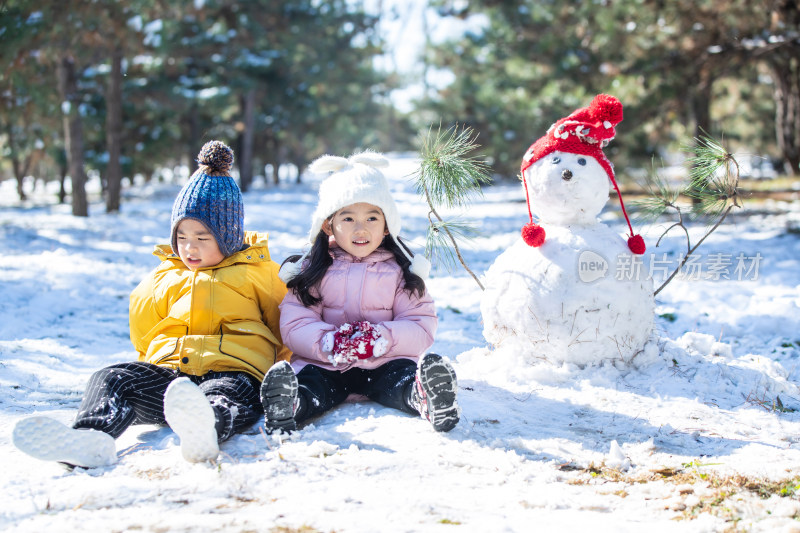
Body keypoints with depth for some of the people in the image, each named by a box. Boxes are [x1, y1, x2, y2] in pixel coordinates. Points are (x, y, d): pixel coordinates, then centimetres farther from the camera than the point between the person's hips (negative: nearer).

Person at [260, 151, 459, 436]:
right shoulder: (311, 270, 10)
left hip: (386, 362, 0)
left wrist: (382, 339, -20)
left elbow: (422, 328, 1)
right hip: (324, 364, 0)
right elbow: (294, 324, -1)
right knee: (308, 383, -31)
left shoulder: (400, 271, 10)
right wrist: (328, 343, -22)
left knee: (401, 379, -32)